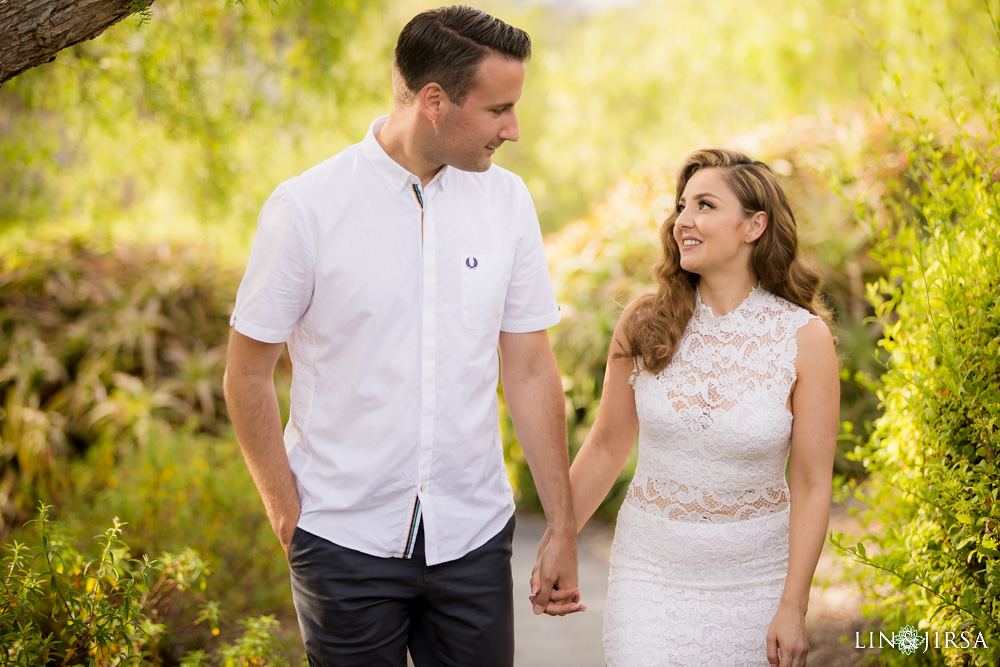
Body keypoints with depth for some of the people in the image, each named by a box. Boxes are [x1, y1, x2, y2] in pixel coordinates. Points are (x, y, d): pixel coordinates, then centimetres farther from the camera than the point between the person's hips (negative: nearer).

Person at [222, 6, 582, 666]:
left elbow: (531, 371, 4)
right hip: (345, 539, -2)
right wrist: (288, 513, -2)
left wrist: (564, 528, 4)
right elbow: (248, 375, -3)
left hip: (474, 534, 3)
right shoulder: (305, 207, -10)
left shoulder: (508, 200, 1)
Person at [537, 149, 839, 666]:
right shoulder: (645, 323, -4)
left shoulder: (803, 337, -9)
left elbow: (812, 484, -8)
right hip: (651, 568, 1)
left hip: (754, 579, -1)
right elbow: (607, 444, 6)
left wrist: (793, 607, -9)